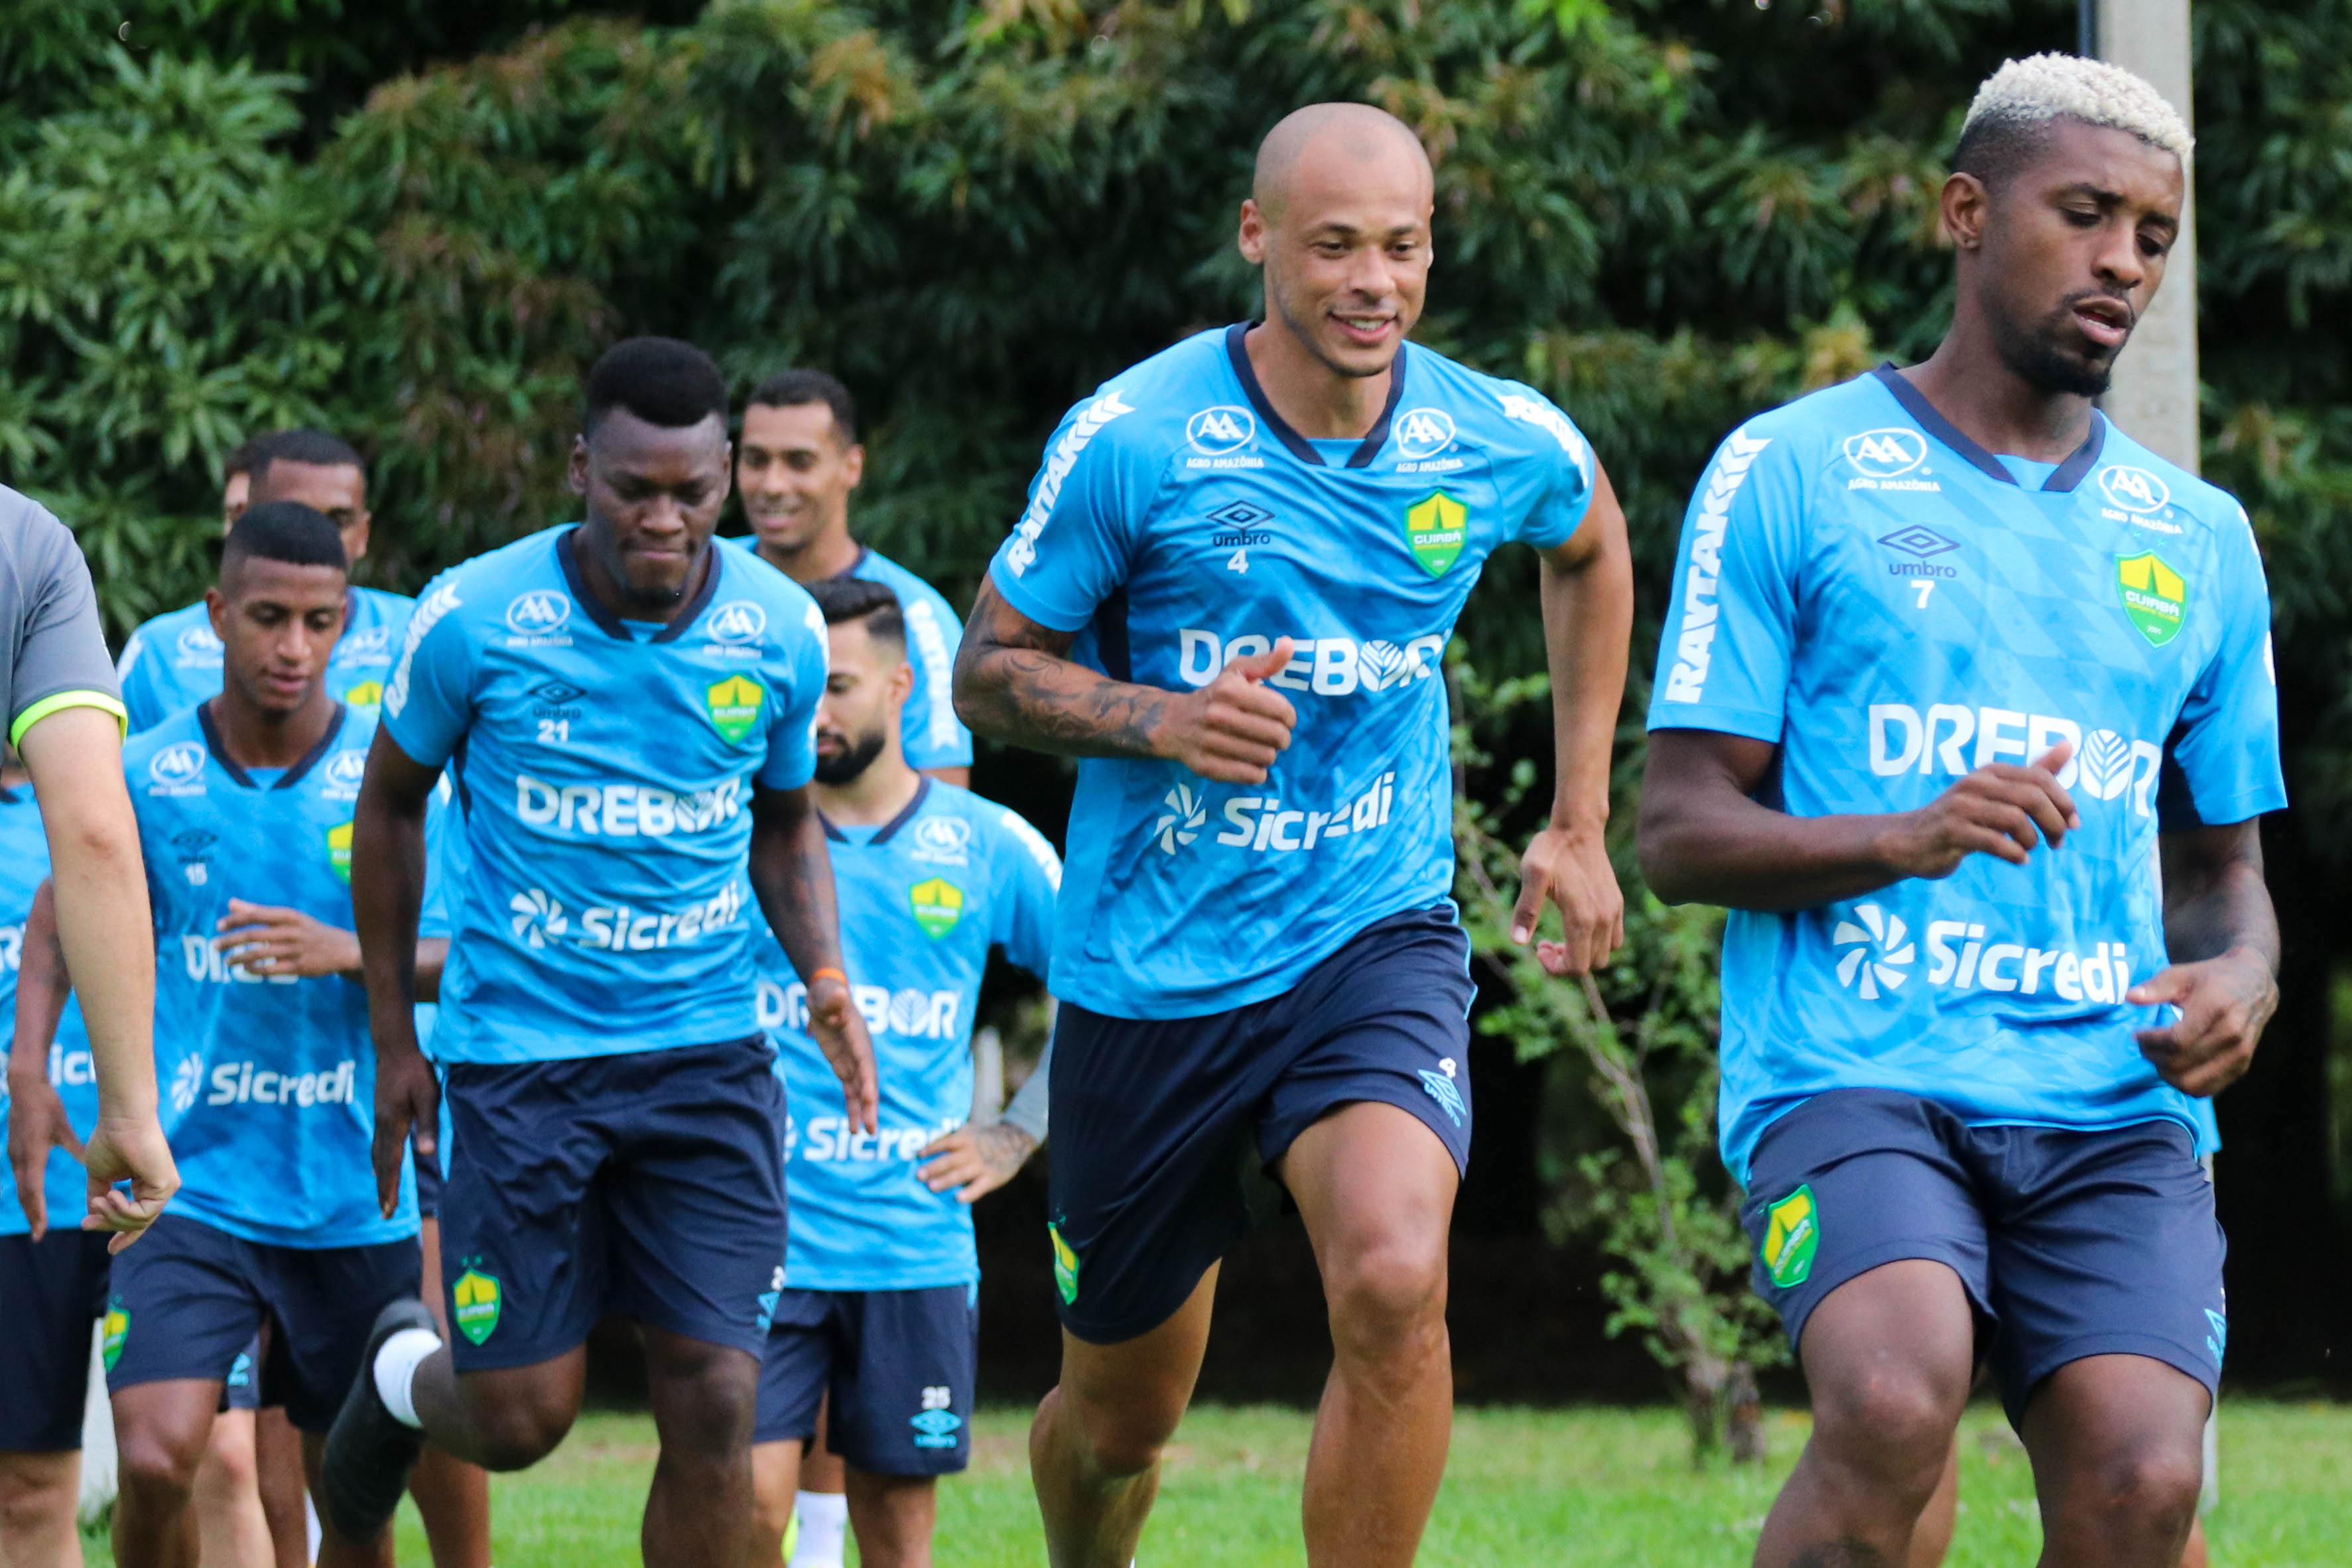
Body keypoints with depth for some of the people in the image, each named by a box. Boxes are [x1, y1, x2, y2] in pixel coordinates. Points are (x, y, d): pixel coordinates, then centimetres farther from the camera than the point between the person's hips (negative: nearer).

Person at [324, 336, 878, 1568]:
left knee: (715, 1407, -8)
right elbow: (391, 801, 5)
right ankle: (401, 1373, 37)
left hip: (709, 1053, 2)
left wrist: (825, 975, -4)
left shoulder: (780, 633, -3)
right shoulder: (473, 620, -11)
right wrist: (393, 1039, 6)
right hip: (520, 1055, -2)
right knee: (519, 1418, 1)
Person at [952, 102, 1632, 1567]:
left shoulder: (1503, 443, -4)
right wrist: (1164, 719, -23)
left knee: (1394, 1281, -29)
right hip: (1150, 971, 0)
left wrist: (1580, 825, 18)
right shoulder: (1134, 439, -12)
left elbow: (1591, 543, 21)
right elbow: (990, 670, -3)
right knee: (1120, 1416, 11)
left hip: (1376, 937, 0)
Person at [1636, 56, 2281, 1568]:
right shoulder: (1788, 475, 5)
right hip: (1852, 1068, -4)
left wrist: (2241, 983, 1)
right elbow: (1680, 831, 2)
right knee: (1897, 1404, -32)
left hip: (2112, 1102, 4)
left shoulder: (2198, 538, 19)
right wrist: (1906, 839, -17)